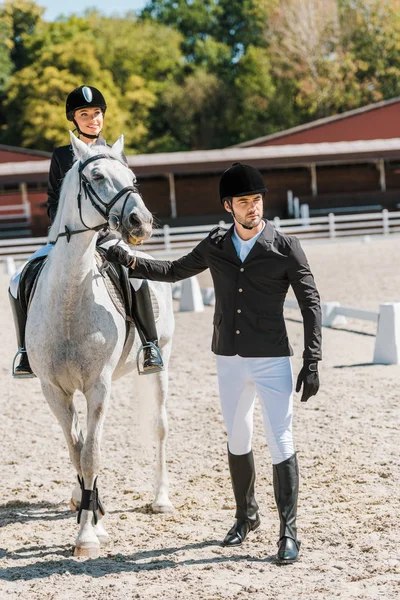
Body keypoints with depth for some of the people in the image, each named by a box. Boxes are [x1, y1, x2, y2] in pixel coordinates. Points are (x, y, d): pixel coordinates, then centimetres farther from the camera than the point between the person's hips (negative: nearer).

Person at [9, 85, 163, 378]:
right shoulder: (61, 156, 10)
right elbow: (53, 200, 11)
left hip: (105, 238, -2)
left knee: (135, 276, -33)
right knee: (19, 282, -16)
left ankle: (151, 346, -22)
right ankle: (27, 352, -3)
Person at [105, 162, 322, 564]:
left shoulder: (285, 248, -8)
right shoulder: (215, 246, 4)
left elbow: (310, 305, -6)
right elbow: (175, 271, 21)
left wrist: (312, 363, -11)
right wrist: (129, 262, 9)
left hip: (272, 360, -4)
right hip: (229, 360, 4)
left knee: (280, 442, -8)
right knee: (237, 441, 14)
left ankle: (288, 531, -3)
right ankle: (246, 516, 31)